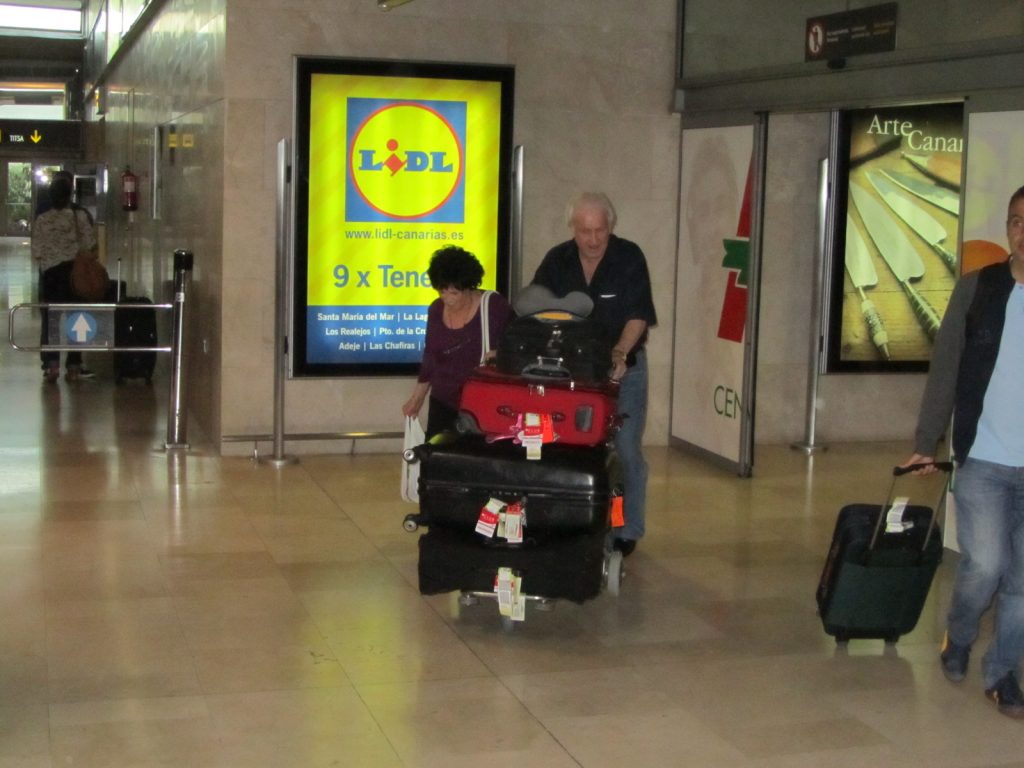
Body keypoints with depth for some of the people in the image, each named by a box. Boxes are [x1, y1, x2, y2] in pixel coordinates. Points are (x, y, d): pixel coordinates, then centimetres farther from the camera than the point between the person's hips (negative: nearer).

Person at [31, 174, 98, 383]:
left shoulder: (42, 220, -5)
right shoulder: (81, 216, -7)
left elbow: (36, 252, -3)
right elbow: (90, 245, -5)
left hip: (49, 273, 0)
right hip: (75, 271, 0)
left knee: (49, 320, 7)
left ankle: (51, 364, -2)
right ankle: (73, 367, 7)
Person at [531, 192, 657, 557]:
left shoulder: (629, 258, -10)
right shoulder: (557, 261, -1)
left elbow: (638, 315, -17)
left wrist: (619, 353, -33)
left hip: (623, 368, -3)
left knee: (626, 452, 1)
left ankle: (626, 532, 11)